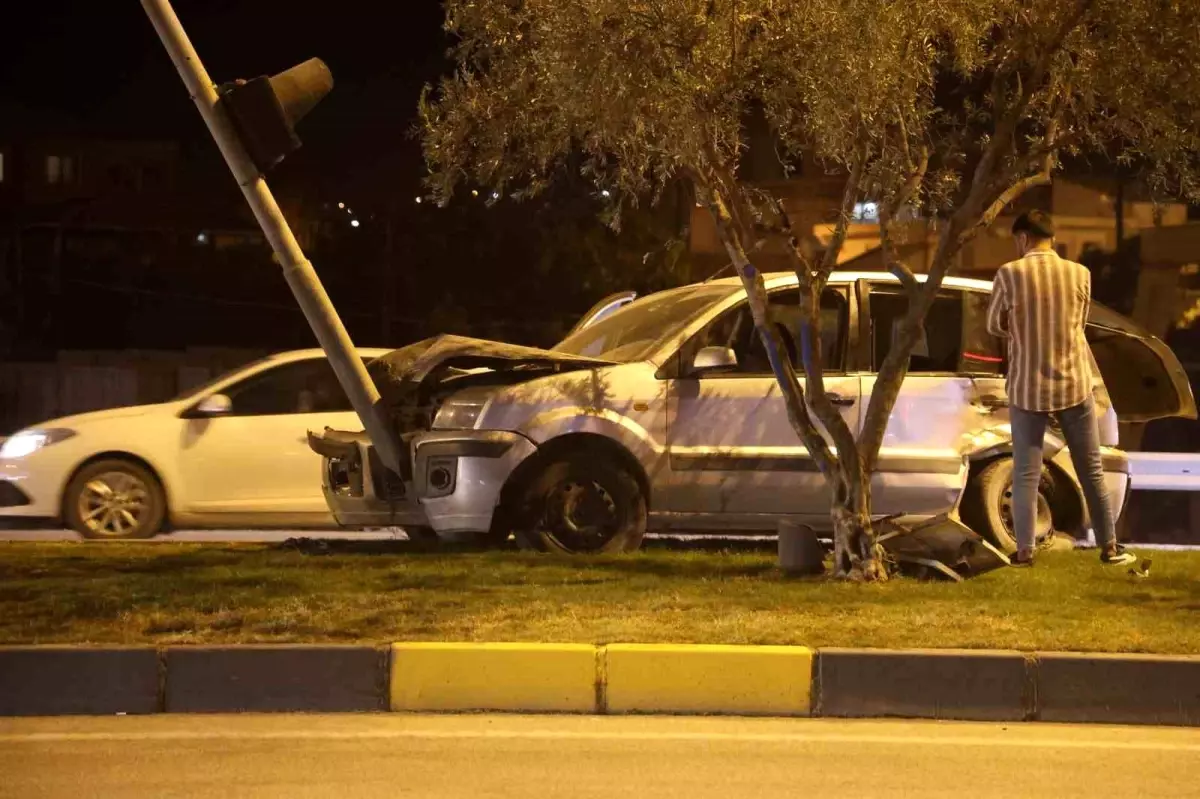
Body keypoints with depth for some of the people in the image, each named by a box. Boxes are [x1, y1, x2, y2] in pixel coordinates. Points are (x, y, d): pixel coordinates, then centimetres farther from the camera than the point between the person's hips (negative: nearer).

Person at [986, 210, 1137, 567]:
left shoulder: (1010, 274, -9)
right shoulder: (1079, 274, -2)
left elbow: (995, 326, 2)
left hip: (1027, 388, -2)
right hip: (1074, 383, 2)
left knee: (1026, 473, 6)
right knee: (1091, 470, 11)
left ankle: (1025, 550, 2)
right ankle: (1109, 547, 15)